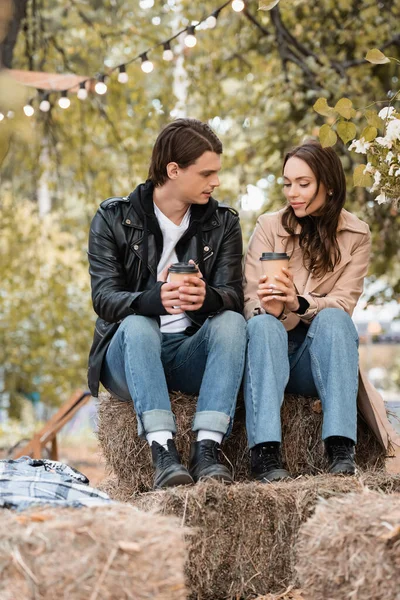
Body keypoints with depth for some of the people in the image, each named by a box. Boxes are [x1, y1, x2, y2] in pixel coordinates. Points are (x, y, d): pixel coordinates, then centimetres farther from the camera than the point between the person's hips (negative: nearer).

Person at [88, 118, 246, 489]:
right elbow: (104, 298, -14)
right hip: (129, 353, -2)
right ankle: (163, 451, -44)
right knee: (137, 324, -34)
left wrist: (206, 298, -34)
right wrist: (157, 300, -37)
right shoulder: (113, 219, -2)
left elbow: (233, 296, -7)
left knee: (232, 321, -28)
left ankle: (207, 448, -38)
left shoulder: (223, 223, 5)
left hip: (191, 353, 2)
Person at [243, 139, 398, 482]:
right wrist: (268, 307, -32)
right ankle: (266, 454, -45)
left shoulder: (355, 235, 2)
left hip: (321, 356, 0)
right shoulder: (269, 226, 1)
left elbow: (342, 304, -9)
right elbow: (250, 299, -6)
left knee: (333, 318, -31)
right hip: (272, 352, 0)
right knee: (263, 324, -33)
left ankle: (342, 450, -40)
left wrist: (298, 303, -30)